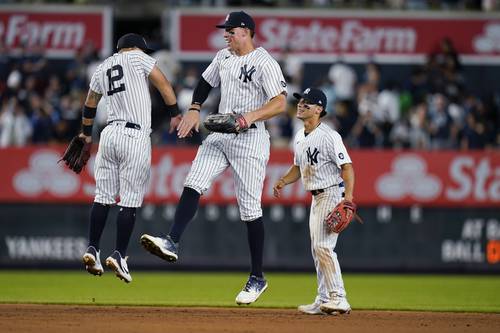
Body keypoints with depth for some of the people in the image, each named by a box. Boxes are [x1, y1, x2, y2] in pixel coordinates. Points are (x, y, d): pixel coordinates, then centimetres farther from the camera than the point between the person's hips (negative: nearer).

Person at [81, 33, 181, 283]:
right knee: (130, 200, -4)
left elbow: (90, 103, 32)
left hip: (109, 135, 5)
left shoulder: (102, 68, 20)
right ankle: (119, 255, -9)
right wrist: (175, 114, 4)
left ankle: (92, 249, 4)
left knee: (103, 196, 9)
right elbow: (163, 84, -4)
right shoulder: (138, 57, 3)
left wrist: (86, 133, 46)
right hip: (135, 136, -5)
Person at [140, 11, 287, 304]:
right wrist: (194, 110, 10)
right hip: (220, 135, 7)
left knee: (250, 208, -4)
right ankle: (172, 243, -24)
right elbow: (206, 83, 26)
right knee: (193, 184, -13)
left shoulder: (264, 63, -11)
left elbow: (280, 103, -19)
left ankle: (258, 278, 4)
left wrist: (251, 116, -34)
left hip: (250, 138, -7)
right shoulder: (223, 57, 12)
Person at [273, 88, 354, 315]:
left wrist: (348, 196, -31)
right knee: (317, 249, 11)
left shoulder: (329, 137, -17)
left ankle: (338, 298, -21)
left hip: (332, 193, -10)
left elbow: (347, 167, -21)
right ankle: (323, 301, 18)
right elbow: (298, 167, 23)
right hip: (316, 197, 10)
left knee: (323, 245, -19)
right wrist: (283, 181, 4)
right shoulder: (299, 138, 11)